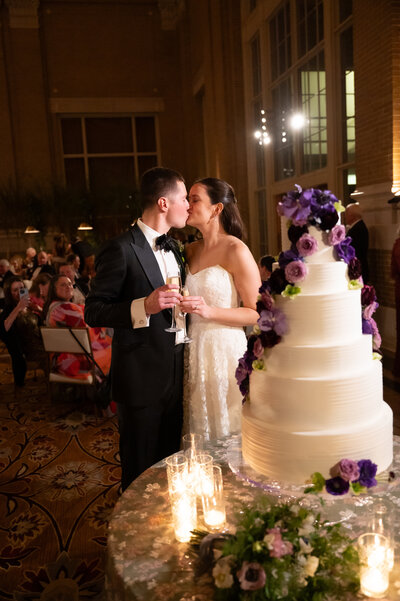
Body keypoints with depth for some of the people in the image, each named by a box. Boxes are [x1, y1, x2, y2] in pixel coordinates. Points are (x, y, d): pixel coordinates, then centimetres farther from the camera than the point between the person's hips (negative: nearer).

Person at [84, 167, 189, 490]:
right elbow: (93, 312, -16)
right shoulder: (121, 249, -15)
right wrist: (143, 307, -28)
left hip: (175, 375, 8)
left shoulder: (173, 248, 12)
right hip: (141, 379, -7)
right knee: (141, 472, 9)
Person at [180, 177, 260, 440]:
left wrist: (209, 311, -22)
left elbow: (257, 312, -13)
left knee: (226, 434, 6)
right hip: (194, 349, 6)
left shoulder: (236, 250, -10)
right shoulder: (191, 250, 10)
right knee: (200, 434, 15)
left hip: (225, 350, -6)